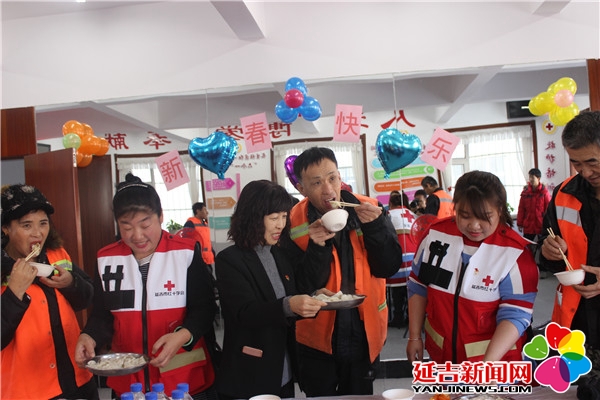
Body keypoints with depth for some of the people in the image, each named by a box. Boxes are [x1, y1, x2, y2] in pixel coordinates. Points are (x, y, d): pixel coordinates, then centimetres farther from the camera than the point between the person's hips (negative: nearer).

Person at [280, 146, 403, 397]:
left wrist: (374, 226, -23)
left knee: (359, 395, 21)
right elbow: (303, 289, -15)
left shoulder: (369, 210, -8)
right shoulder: (294, 224, -14)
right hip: (317, 338, -1)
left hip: (364, 334, 2)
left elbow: (389, 268, -10)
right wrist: (316, 248, -30)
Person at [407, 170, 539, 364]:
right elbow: (418, 286, 2)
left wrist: (488, 362, -31)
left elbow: (515, 315, -19)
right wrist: (414, 336, 3)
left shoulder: (516, 252, -18)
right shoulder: (436, 234, -8)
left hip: (495, 357, -3)